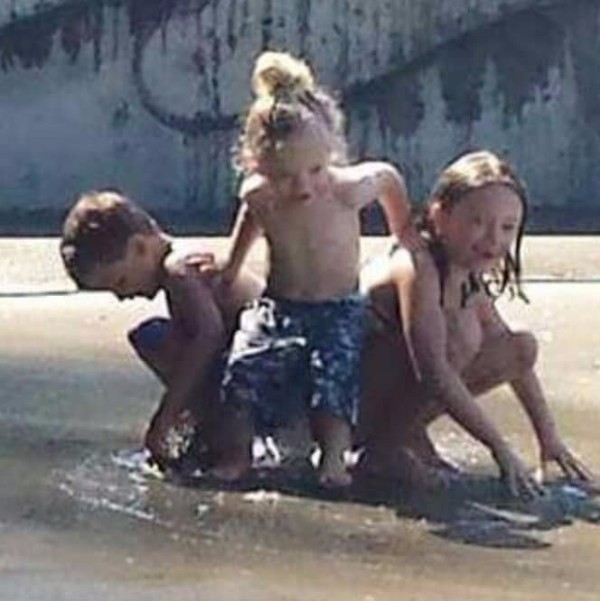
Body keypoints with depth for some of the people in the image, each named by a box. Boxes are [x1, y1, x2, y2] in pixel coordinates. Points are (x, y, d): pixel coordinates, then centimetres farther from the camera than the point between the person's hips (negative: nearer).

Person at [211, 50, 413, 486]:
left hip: (338, 309, -2)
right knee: (247, 367, -21)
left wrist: (406, 235, 15)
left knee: (334, 373, -27)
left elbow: (389, 177, 4)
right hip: (278, 307, 2)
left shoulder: (348, 189, -19)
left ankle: (334, 460, -25)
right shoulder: (259, 196, -10)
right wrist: (231, 266, 19)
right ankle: (237, 454, -12)